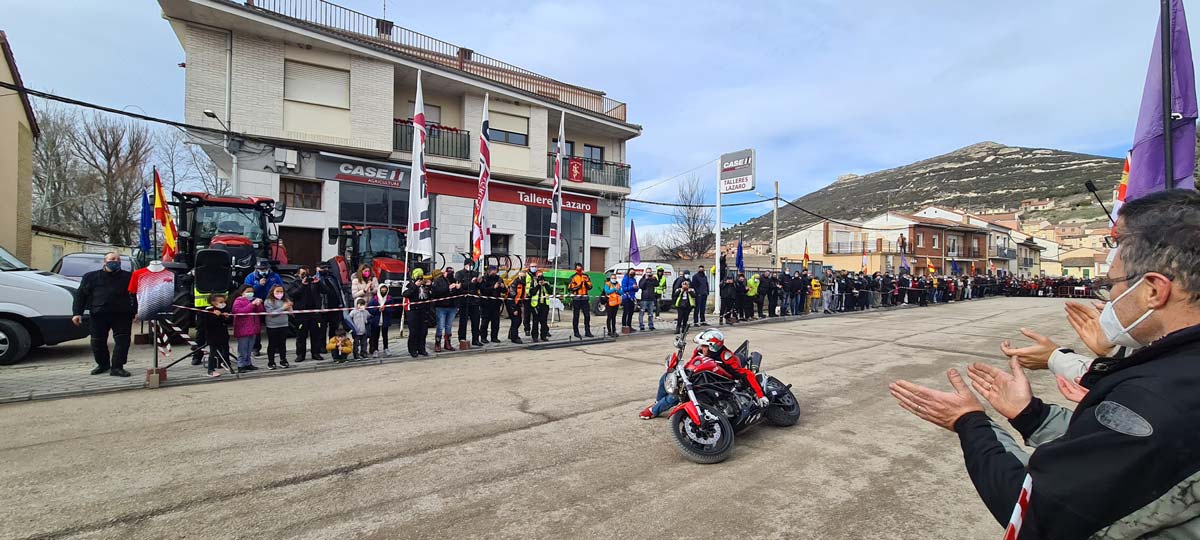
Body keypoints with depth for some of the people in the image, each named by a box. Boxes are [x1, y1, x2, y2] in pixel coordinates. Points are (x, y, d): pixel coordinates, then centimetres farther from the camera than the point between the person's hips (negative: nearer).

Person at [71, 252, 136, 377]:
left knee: (123, 341, -7)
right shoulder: (91, 277, 11)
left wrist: (136, 311, -3)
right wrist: (77, 313, 2)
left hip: (122, 314, -2)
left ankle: (117, 367, 0)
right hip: (99, 315, 2)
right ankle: (103, 365, 28)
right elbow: (80, 295, 11)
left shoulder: (128, 277, 8)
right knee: (97, 342, 9)